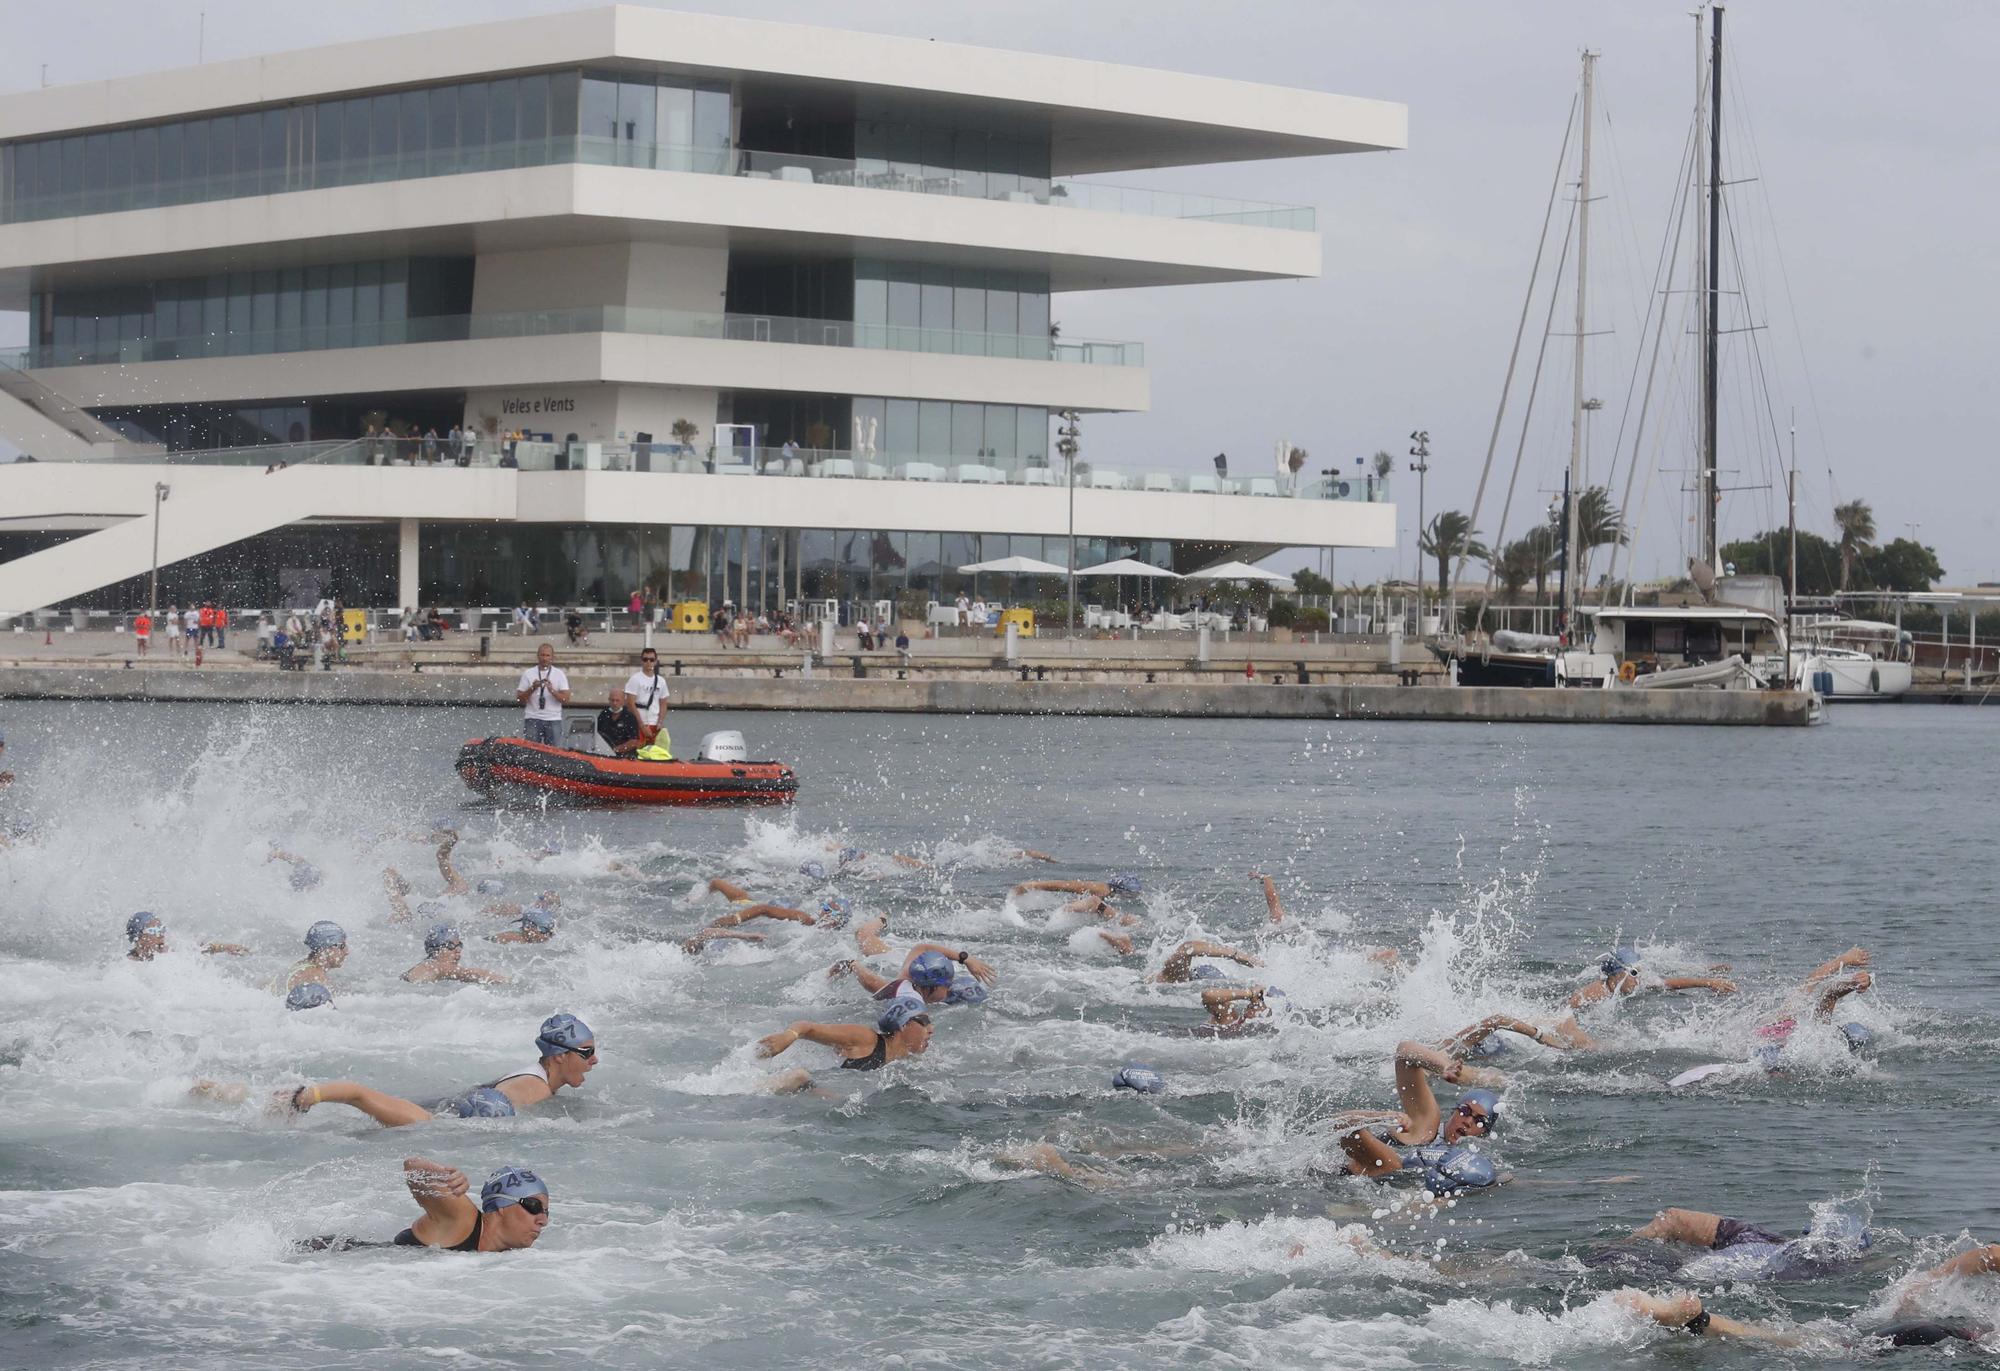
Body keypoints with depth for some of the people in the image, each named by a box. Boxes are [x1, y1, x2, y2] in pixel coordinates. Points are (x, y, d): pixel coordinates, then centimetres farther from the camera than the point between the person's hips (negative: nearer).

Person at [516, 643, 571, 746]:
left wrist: (552, 690, -18)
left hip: (553, 720, 0)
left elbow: (565, 699, -3)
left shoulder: (560, 674, 6)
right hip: (532, 719, 0)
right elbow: (519, 699, 2)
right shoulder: (528, 674, 7)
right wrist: (532, 688, -13)